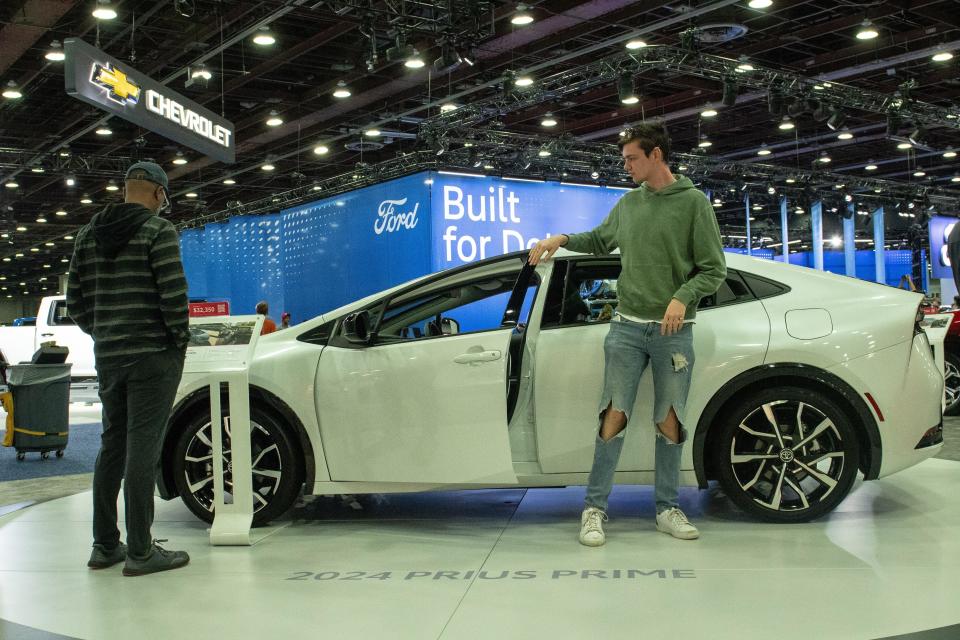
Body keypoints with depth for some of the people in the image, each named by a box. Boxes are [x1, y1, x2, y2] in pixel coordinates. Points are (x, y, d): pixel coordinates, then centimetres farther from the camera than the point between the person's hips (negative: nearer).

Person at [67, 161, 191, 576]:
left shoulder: (89, 234, 12)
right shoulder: (157, 231, -8)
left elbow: (75, 299, 13)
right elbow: (173, 293, -16)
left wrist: (101, 334, 18)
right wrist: (180, 338, -4)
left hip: (107, 355, 7)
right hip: (153, 355, -7)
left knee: (112, 445, 13)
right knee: (143, 448, -5)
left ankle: (104, 545, 19)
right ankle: (140, 552, -2)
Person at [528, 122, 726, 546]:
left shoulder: (693, 202, -1)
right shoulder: (627, 204, 11)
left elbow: (714, 269, -3)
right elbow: (600, 240, 28)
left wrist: (683, 297, -19)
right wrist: (562, 240, 12)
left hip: (673, 331, -2)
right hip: (627, 326, 2)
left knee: (670, 423, 4)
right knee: (614, 416, -3)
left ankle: (668, 509, 17)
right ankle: (595, 509, 3)